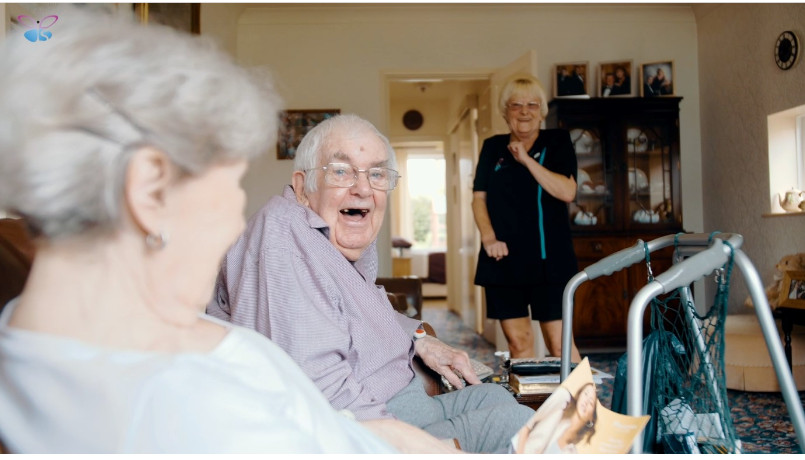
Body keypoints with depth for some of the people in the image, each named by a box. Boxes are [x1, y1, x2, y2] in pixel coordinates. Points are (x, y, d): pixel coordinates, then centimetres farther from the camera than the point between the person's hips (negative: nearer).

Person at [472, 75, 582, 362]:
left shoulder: (557, 142, 5)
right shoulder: (492, 147, 12)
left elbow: (567, 192, -9)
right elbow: (479, 198, 9)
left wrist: (526, 159, -12)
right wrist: (488, 237, -7)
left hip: (547, 258, -2)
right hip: (504, 258, 3)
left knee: (559, 340, -4)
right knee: (518, 341, 6)